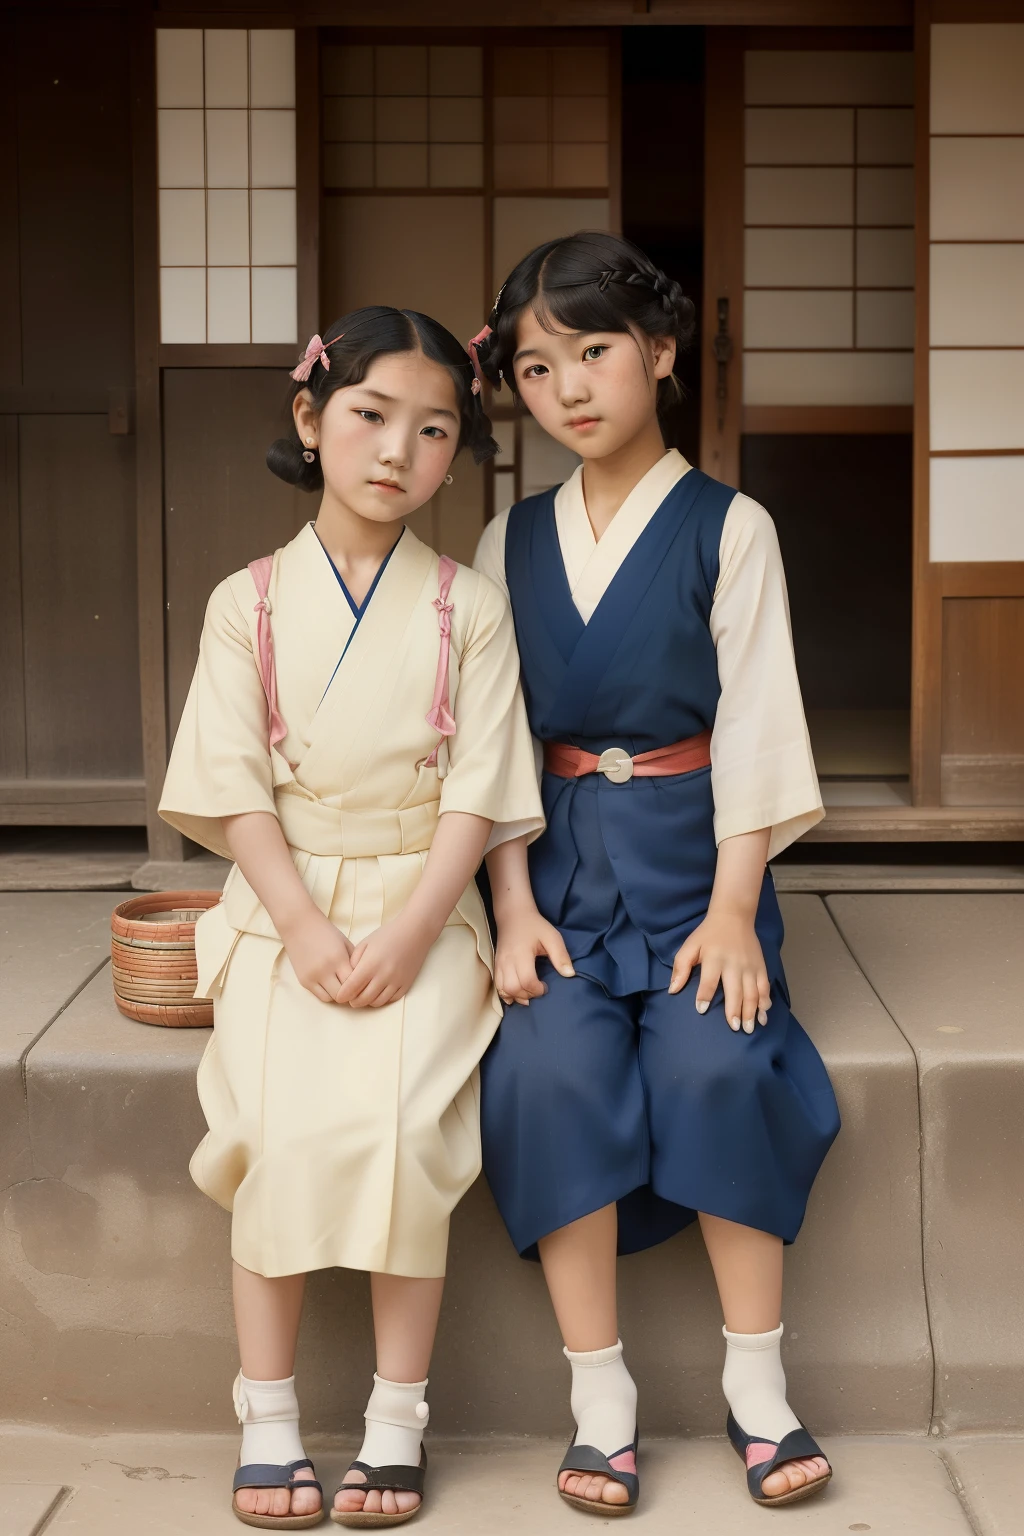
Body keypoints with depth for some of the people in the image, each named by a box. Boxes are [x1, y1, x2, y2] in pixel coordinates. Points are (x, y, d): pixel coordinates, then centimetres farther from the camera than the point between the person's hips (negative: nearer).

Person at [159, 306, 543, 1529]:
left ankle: (398, 1421, -8)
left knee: (403, 1126, -23)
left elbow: (476, 792, -3)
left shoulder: (468, 610, 4)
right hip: (284, 912, 1)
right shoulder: (251, 603, 4)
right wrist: (307, 929, -13)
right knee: (285, 1130, -21)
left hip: (419, 912, 0)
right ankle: (266, 1420, -6)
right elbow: (235, 789, -2)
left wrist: (405, 934, -14)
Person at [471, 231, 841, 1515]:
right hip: (561, 865, 2)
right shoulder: (509, 542, 11)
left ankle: (757, 1388, -10)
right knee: (553, 1071, -24)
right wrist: (514, 906, -5)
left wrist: (733, 908, -11)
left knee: (715, 1065, -26)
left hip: (691, 855, -2)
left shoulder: (728, 528, 2)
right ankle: (599, 1401, -13)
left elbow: (754, 718, -3)